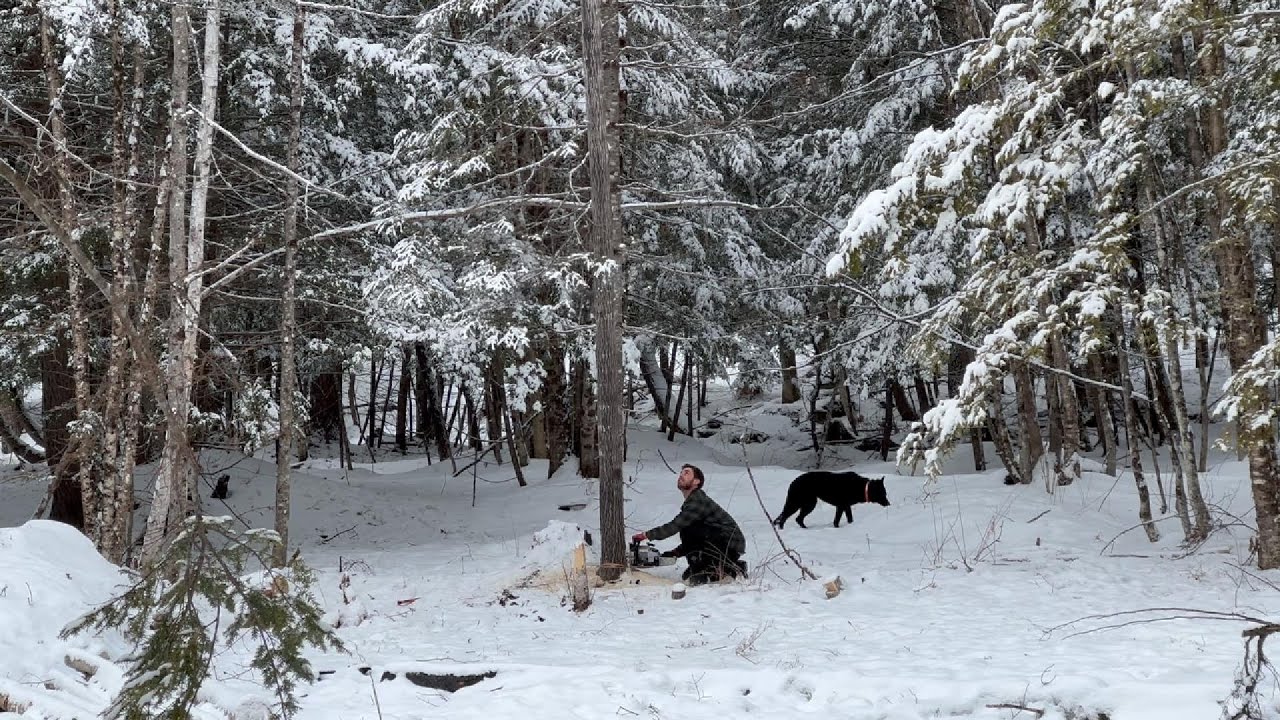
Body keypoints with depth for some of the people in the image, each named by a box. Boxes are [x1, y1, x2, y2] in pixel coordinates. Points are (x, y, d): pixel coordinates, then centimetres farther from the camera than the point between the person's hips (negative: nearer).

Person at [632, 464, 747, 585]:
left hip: (731, 546, -11)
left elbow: (675, 526, -24)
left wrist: (646, 535, -17)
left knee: (687, 529, -20)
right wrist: (675, 553, 10)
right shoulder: (692, 502, 16)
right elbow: (695, 539, 20)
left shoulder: (698, 500, -18)